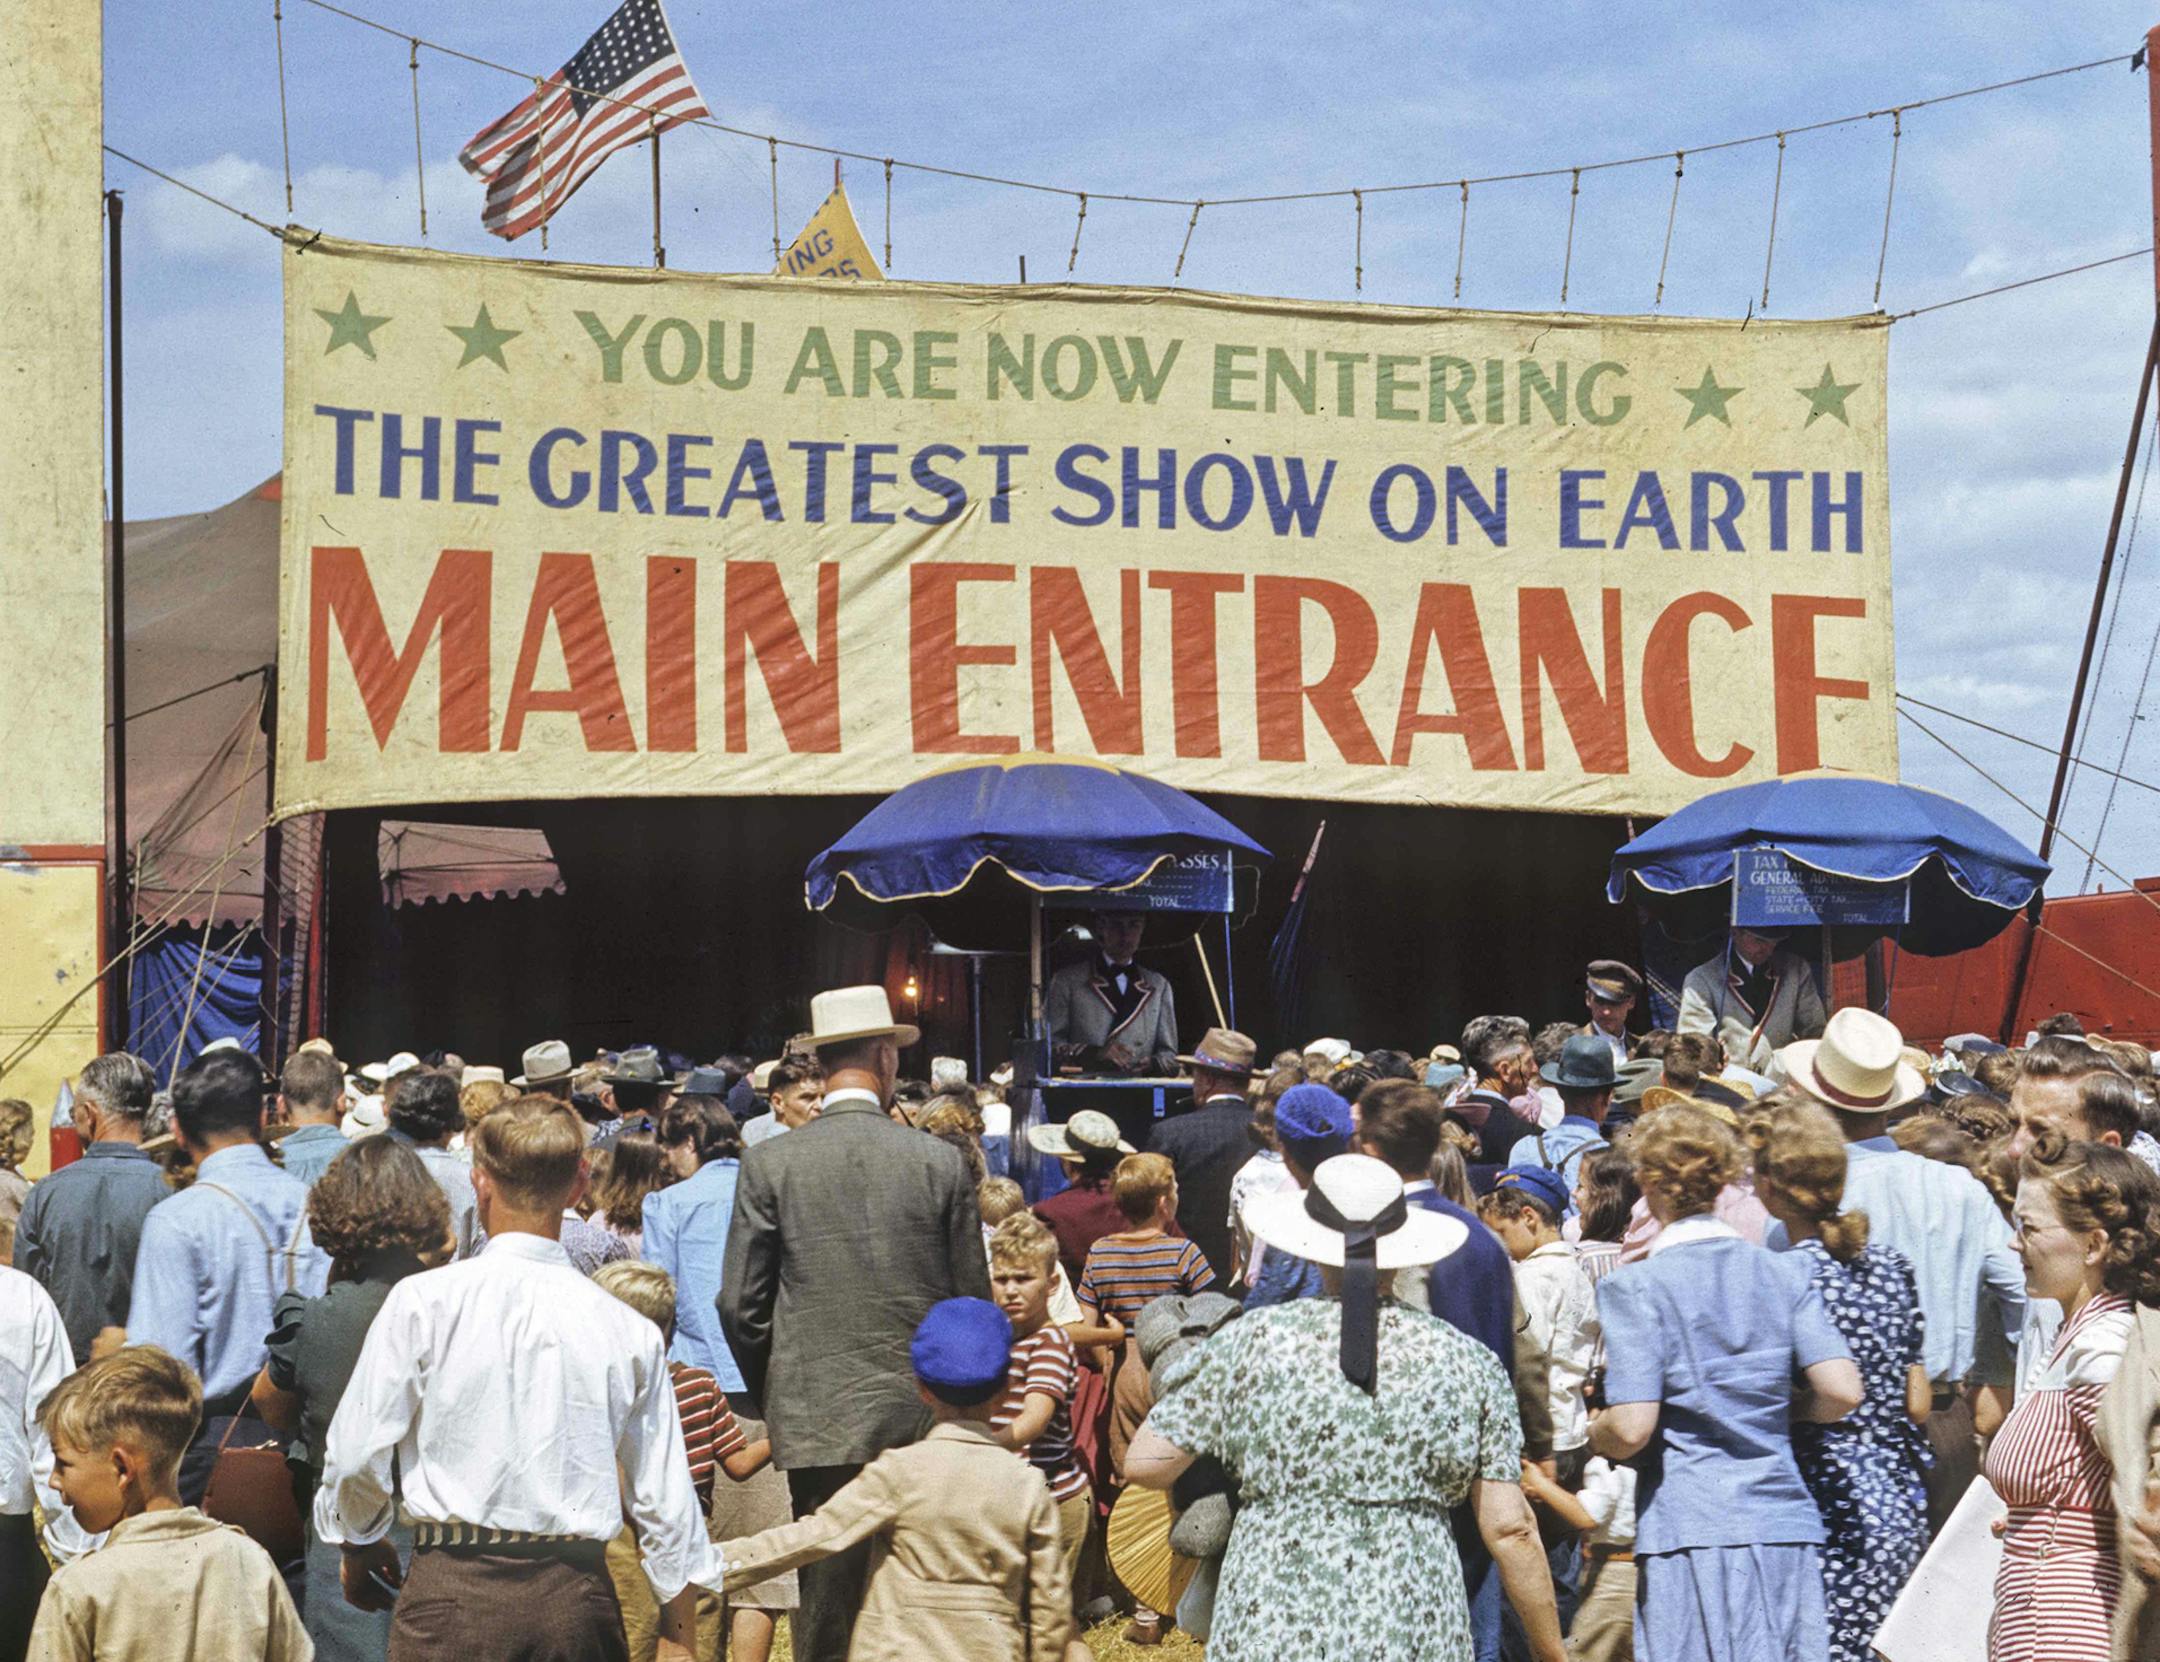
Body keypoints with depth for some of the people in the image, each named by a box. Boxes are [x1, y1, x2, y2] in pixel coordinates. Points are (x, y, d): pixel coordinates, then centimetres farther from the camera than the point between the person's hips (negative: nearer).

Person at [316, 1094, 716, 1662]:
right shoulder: (628, 1330, 1)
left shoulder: (423, 1301, -5)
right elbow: (667, 1506, 4)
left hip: (451, 1594, -2)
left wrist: (359, 1546, 18)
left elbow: (357, 1455, -3)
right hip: (578, 1598, 2)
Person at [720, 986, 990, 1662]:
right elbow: (973, 1301, 3)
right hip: (922, 1419, 1)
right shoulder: (940, 1162, -1)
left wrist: (771, 1394, 13)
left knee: (828, 1599, 5)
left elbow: (739, 1305, -2)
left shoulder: (770, 1163, -3)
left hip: (816, 1420, -1)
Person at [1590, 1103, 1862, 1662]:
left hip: (1691, 1534, -4)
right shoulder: (1782, 1273, 8)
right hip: (1786, 1526, 4)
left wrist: (1591, 1432, 9)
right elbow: (1842, 1391, 0)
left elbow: (1631, 1428, -13)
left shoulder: (1634, 1286, -5)